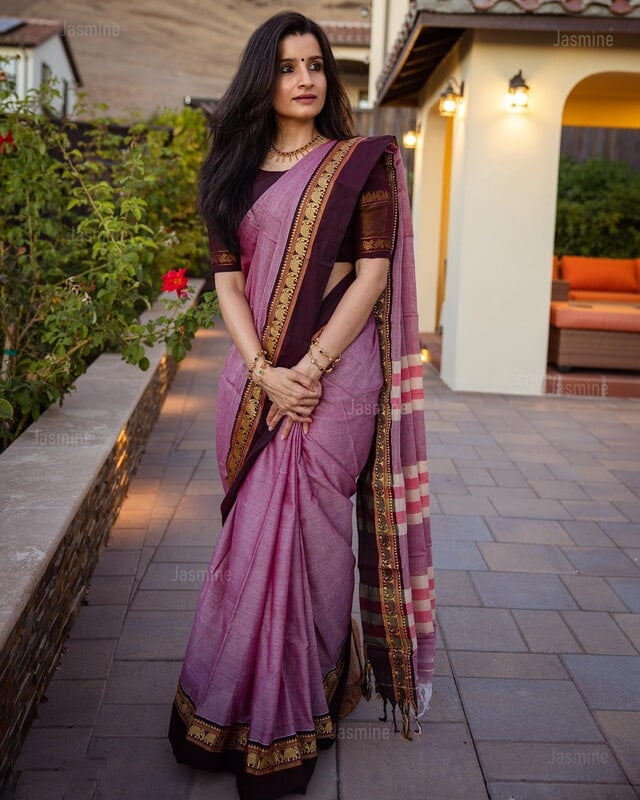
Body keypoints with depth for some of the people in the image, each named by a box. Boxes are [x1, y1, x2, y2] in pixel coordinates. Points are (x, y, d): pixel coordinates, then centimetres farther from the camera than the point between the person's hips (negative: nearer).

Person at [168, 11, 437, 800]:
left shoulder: (361, 162, 3)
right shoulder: (237, 173, 12)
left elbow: (373, 272, -6)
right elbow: (227, 279, 4)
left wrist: (310, 369, -14)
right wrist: (266, 373, -11)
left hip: (336, 367, -3)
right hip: (257, 372, 4)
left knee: (306, 533, -1)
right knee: (256, 534, 9)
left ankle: (291, 729, 14)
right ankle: (245, 704, 26)